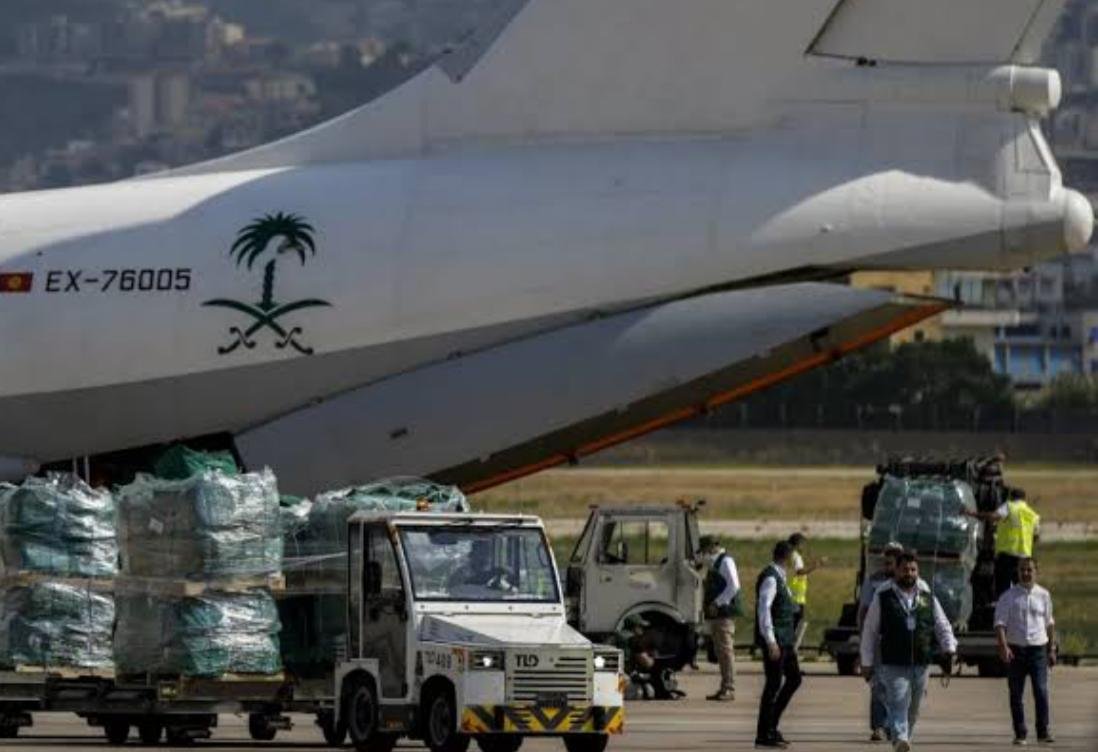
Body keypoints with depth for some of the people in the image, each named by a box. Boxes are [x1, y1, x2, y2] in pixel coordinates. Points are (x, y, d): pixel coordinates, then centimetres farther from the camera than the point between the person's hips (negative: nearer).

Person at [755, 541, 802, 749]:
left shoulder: (779, 577, 14)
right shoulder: (770, 578, -16)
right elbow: (764, 609, -23)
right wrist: (771, 642, -26)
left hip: (784, 640, 10)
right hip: (774, 640, -10)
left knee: (794, 678, 14)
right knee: (774, 684, -5)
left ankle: (771, 725, 19)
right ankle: (764, 735, 1)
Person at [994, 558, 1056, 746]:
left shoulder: (1043, 595, 9)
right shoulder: (1008, 597, 1)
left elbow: (1049, 624, 18)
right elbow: (1000, 623, -5)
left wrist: (1052, 649, 15)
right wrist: (1003, 646, -19)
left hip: (1038, 648, 0)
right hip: (1016, 650, 0)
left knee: (1041, 691, -10)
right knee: (1016, 694, 3)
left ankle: (1043, 732, -6)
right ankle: (1020, 734, 10)